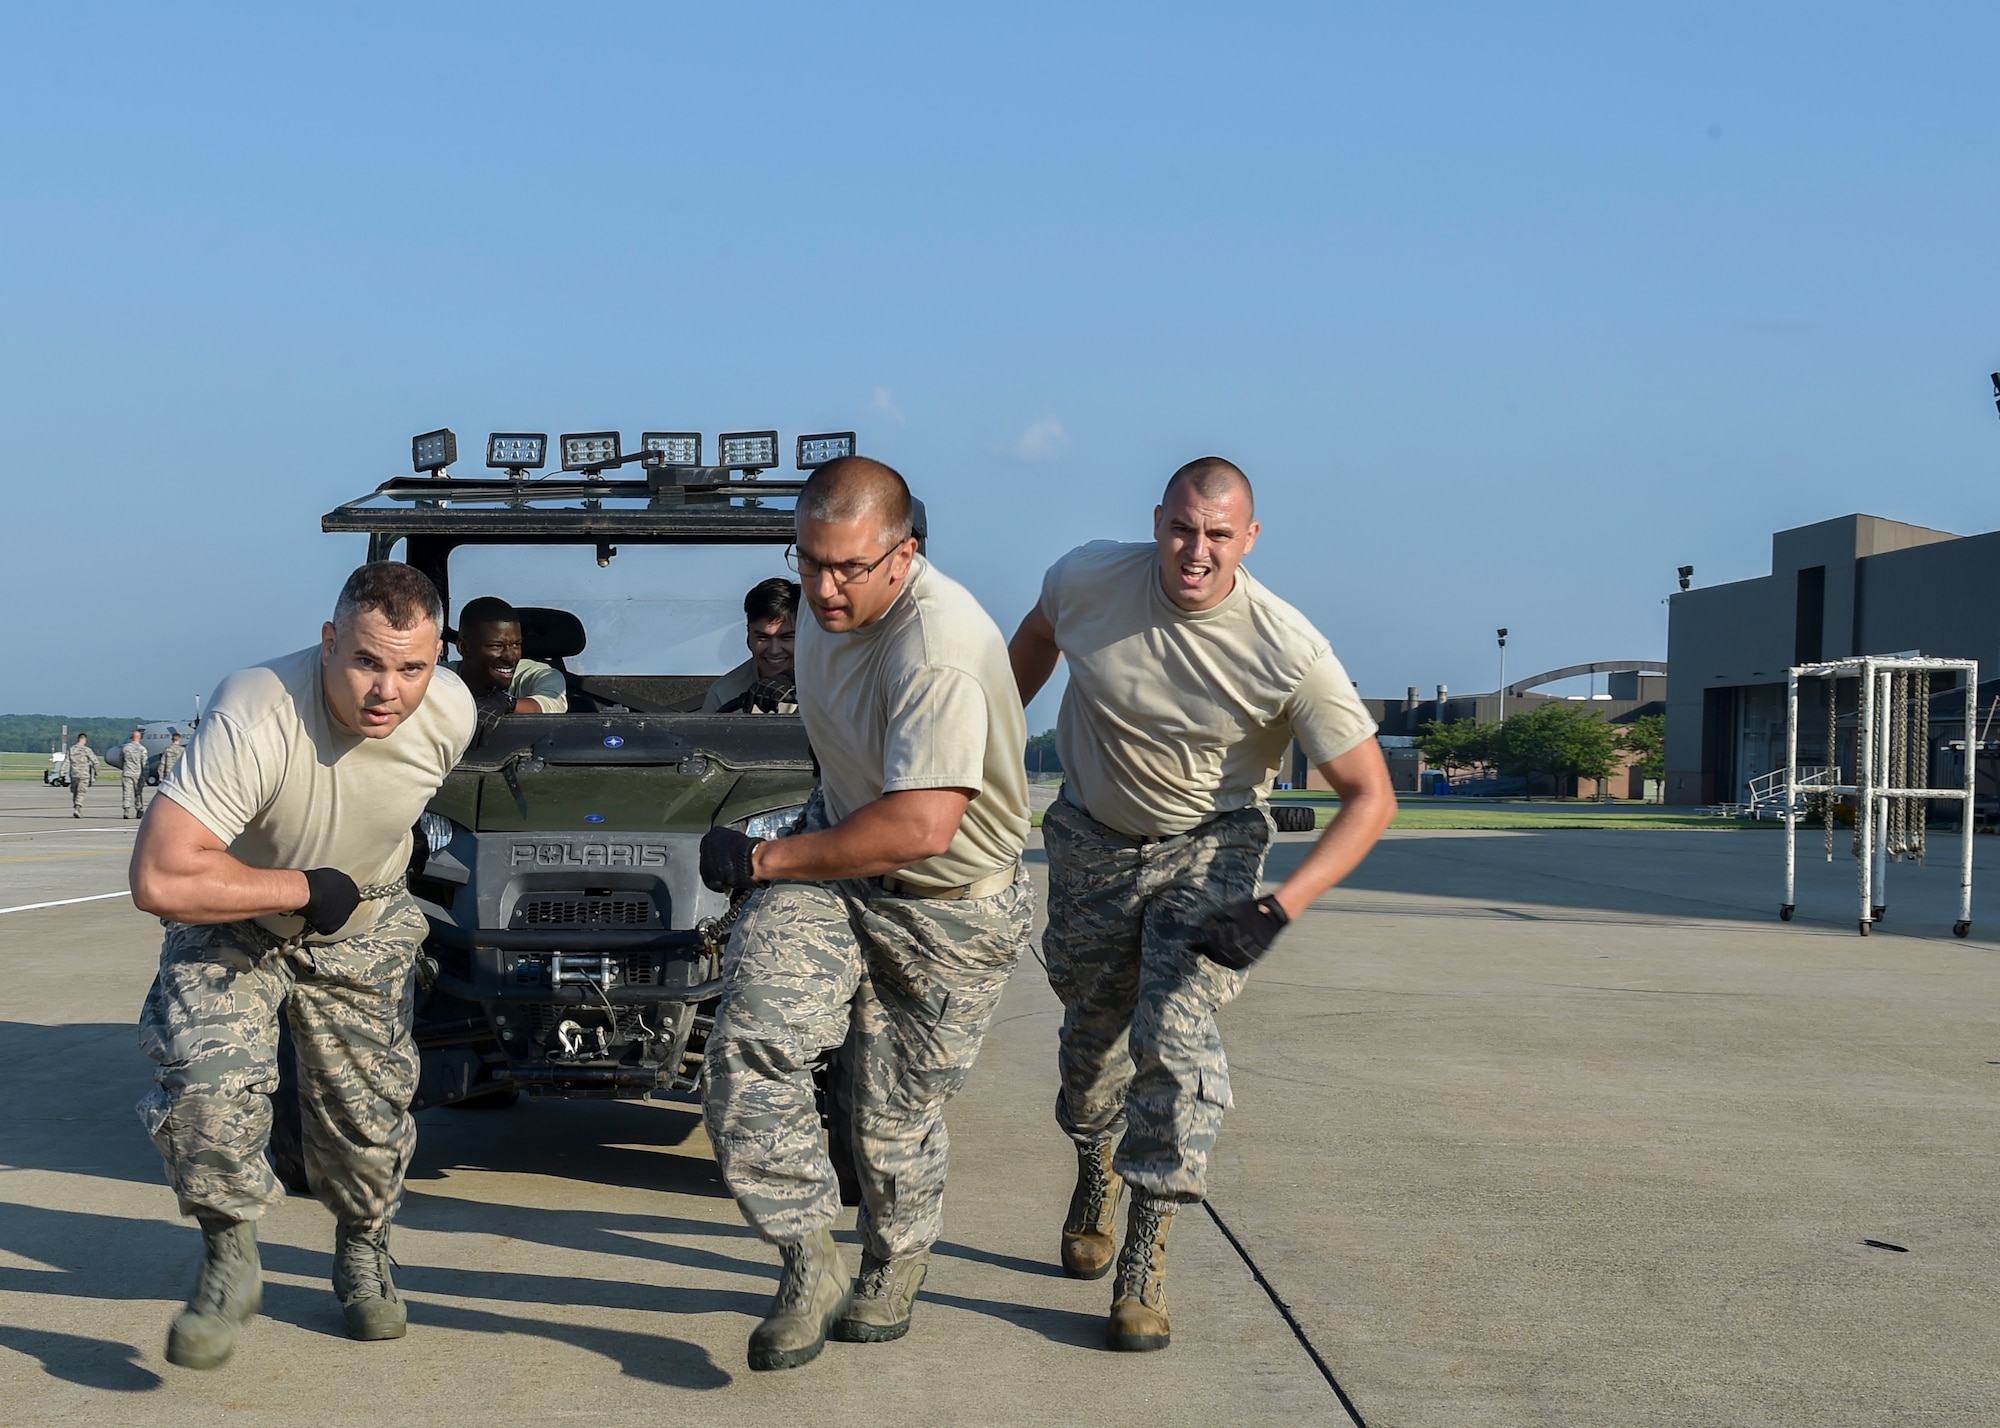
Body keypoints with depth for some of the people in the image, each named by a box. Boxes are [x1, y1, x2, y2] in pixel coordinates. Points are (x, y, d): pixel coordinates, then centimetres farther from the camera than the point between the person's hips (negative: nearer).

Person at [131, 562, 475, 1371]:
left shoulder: (450, 712, -20)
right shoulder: (253, 718, -38)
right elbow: (160, 881, -43)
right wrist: (308, 890, -32)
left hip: (362, 928, 4)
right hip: (230, 919, -3)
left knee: (368, 1109, 6)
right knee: (208, 1074, -26)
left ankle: (362, 1256, 36)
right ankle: (230, 1260, -4)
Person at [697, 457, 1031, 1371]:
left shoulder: (939, 652, -30)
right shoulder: (826, 608, -2)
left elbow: (922, 826, -36)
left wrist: (760, 859, -27)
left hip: (948, 912, -6)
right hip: (835, 865, 6)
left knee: (895, 1119, 5)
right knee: (749, 1043, -18)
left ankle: (894, 1268, 36)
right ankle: (810, 1266, -6)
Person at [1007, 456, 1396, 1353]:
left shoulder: (1290, 652, -26)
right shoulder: (1088, 579, -18)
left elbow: (1370, 796, -22)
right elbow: (1036, 638, 8)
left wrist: (1279, 910, -31)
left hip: (1209, 849, -3)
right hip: (1091, 839, 3)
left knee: (1176, 1035, -18)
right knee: (1092, 1033, 15)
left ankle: (1145, 1267, -8)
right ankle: (1096, 1177, 46)